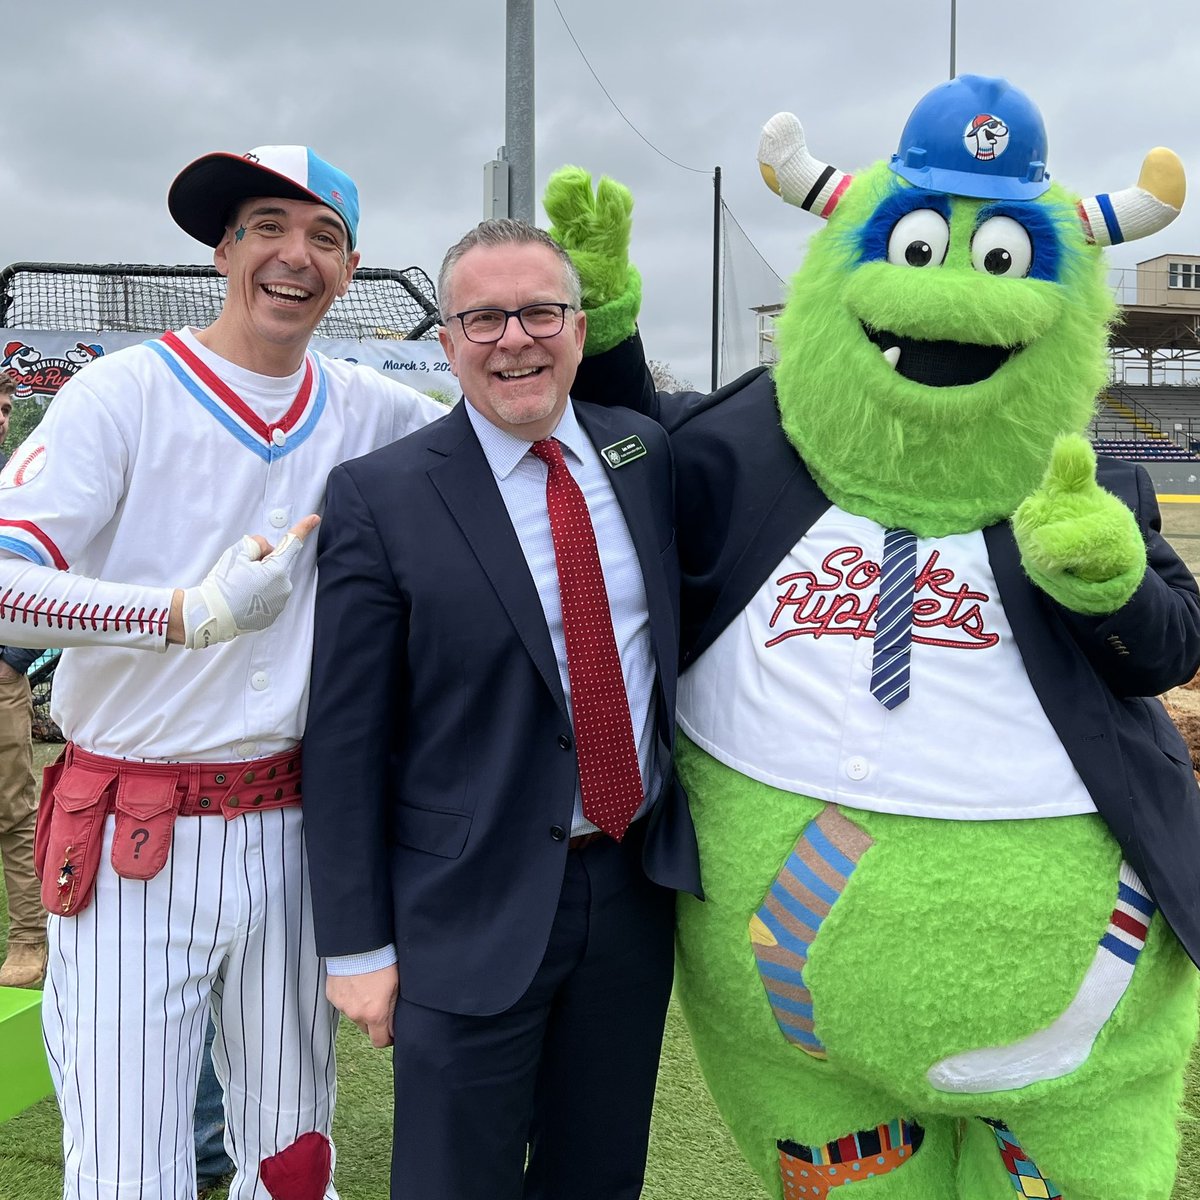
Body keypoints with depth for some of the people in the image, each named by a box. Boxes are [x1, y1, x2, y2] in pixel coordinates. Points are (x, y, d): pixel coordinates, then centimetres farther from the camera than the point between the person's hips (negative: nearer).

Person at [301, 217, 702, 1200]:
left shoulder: (645, 452, 3)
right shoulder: (381, 498, -12)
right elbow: (345, 739, -10)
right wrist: (358, 945, -8)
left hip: (640, 880, 5)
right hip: (473, 906, -4)